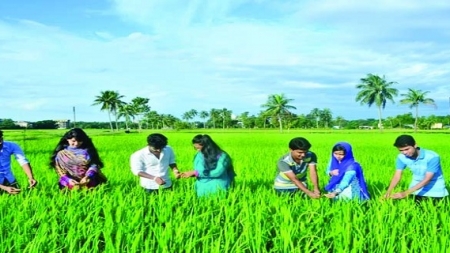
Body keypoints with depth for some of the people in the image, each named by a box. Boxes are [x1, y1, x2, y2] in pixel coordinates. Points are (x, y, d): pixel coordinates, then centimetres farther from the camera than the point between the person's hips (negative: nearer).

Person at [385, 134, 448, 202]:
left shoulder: (432, 157, -28)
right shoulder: (402, 157, -14)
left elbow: (427, 179, -30)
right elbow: (397, 176, -13)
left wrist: (406, 193, -37)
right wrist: (388, 192, -32)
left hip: (435, 190, -3)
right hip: (416, 190, 3)